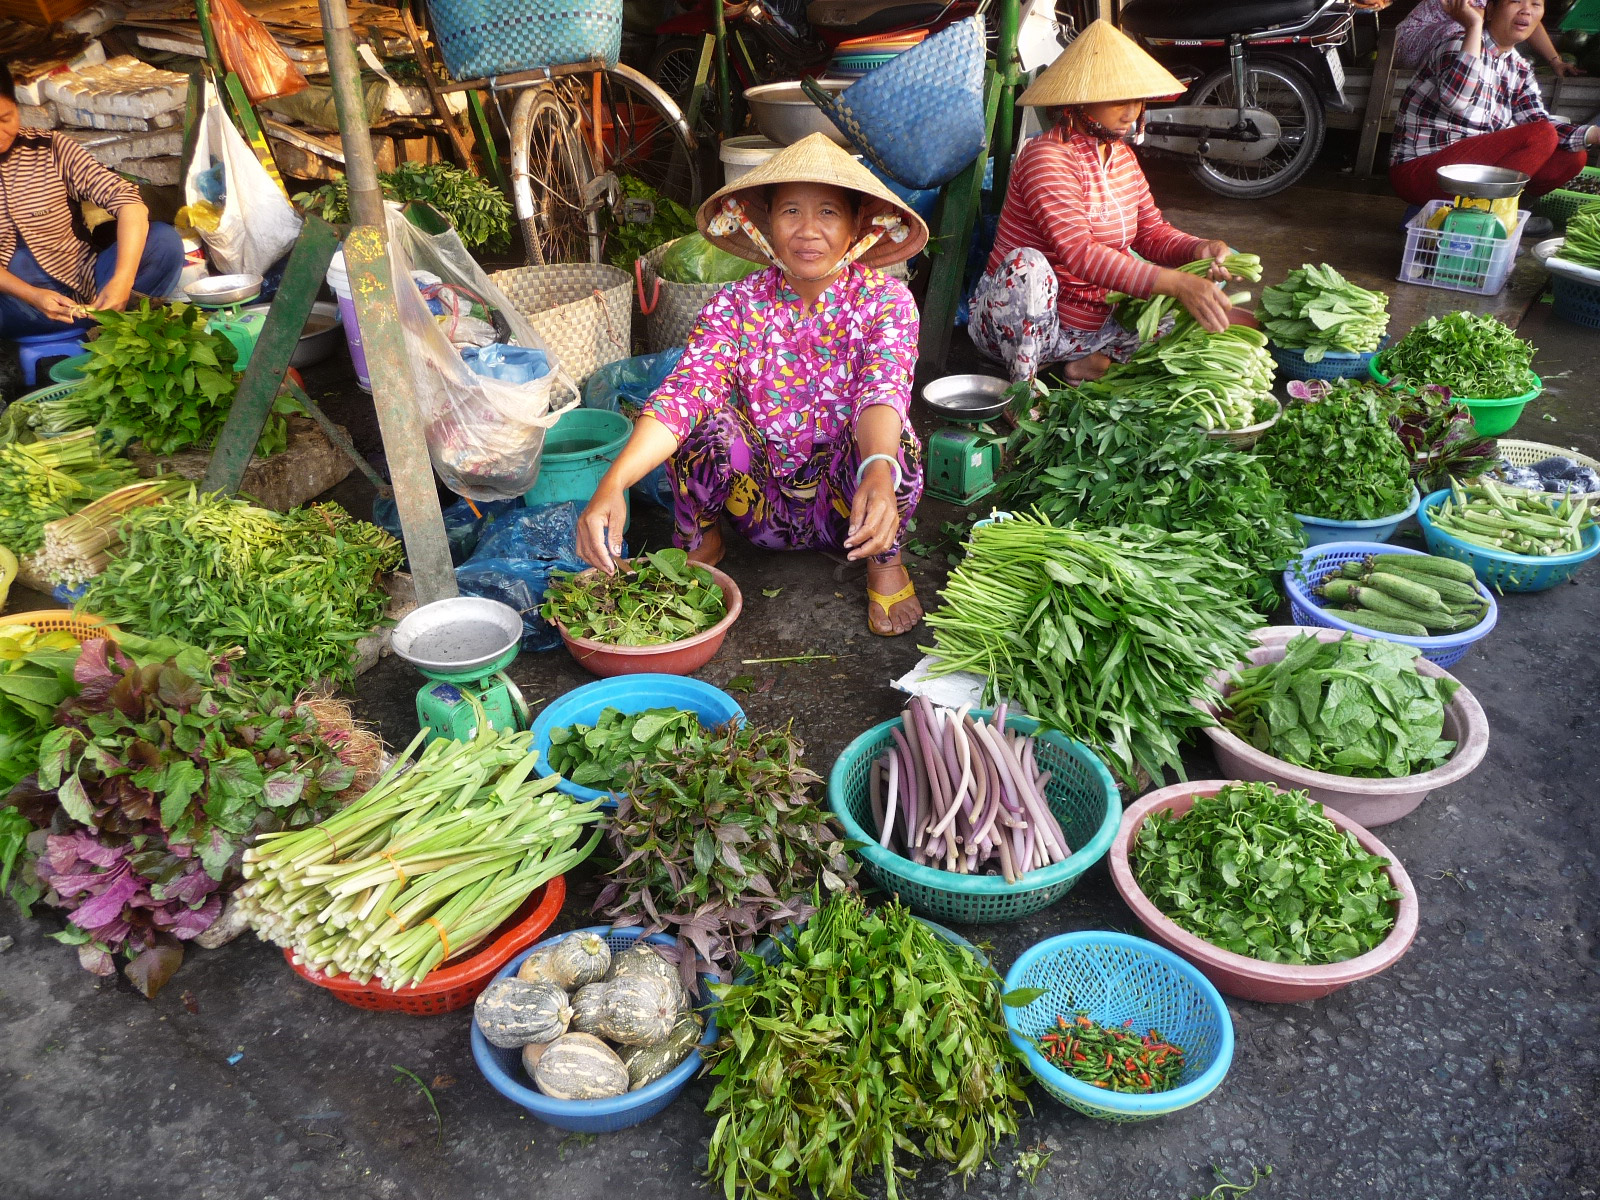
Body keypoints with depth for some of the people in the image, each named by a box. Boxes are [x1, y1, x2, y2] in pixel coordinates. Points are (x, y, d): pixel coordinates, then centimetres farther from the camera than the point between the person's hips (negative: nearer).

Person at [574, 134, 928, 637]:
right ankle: (699, 544, 3)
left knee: (890, 439, -32)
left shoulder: (884, 299, -12)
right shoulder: (738, 304, -9)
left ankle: (885, 562, -2)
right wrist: (612, 485, -44)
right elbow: (683, 389, -26)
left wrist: (878, 472, -55)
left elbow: (884, 390, -32)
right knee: (709, 419, -27)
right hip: (760, 501, 1)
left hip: (846, 502, -1)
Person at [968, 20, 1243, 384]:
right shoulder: (1047, 158, -18)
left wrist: (1199, 249, -15)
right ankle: (1022, 386, -21)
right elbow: (1080, 254, -30)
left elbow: (1153, 233, 9)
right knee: (1025, 263, -38)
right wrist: (1175, 283, -38)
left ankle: (1093, 364, -9)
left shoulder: (1123, 156, 9)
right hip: (1016, 326, -7)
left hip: (1093, 322, 7)